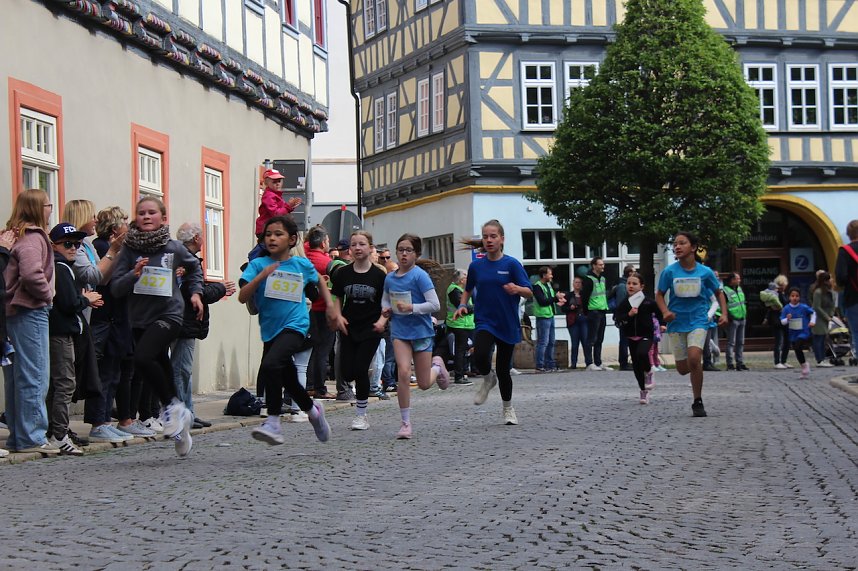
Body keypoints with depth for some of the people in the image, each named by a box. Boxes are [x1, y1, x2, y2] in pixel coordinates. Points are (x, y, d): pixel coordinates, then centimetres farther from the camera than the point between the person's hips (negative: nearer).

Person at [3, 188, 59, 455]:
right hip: (31, 312, -10)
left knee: (17, 377, 13)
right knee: (35, 377, -6)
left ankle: (17, 434, 19)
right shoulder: (32, 237, -14)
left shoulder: (12, 235, 15)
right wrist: (47, 294, -10)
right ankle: (31, 437, -4)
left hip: (15, 311, 10)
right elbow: (31, 274, -26)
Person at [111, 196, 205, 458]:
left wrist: (195, 292, 12)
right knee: (162, 368, 11)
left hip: (168, 315, -3)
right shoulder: (129, 249, -1)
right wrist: (133, 274, -20)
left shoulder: (174, 247, -1)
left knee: (142, 358, -25)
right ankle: (180, 416, 30)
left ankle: (172, 407, -7)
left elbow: (193, 267, 22)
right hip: (140, 319, 3)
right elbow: (115, 288, -4)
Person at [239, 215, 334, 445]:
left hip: (295, 326, -4)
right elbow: (242, 297, -10)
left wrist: (330, 304, 18)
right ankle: (313, 410, 43)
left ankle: (273, 422, -26)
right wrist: (261, 276, -22)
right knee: (288, 381, 14)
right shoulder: (258, 264, 0)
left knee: (270, 365, -28)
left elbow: (319, 280, 25)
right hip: (270, 330, 4)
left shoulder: (302, 265, 2)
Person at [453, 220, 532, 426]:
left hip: (507, 324, -1)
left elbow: (529, 292, -10)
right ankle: (488, 379, 8)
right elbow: (468, 289, 21)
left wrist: (517, 289, -32)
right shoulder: (476, 266, 3)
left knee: (503, 370, 6)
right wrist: (463, 305, 3)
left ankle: (508, 409, 31)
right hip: (484, 322, 1)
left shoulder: (512, 264, -6)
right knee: (479, 357, -28)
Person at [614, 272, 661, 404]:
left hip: (646, 335, -4)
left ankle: (649, 373, -2)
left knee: (642, 353, -32)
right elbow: (617, 319, -7)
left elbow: (659, 313, 8)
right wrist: (628, 315, -20)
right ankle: (644, 391, 22)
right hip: (631, 337, 4)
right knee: (636, 365, 7)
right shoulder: (624, 303, 1)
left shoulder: (648, 302, -5)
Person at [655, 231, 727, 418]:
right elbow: (659, 295, 5)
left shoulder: (705, 272, -5)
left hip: (698, 320, -2)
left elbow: (719, 292, 10)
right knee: (682, 368, 3)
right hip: (677, 322, 2)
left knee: (694, 358, -23)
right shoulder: (669, 271, -5)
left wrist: (724, 313, -2)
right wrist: (665, 312, -13)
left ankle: (698, 402, -7)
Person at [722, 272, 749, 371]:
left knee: (740, 342, 11)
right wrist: (728, 317, -20)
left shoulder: (739, 289, 15)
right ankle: (730, 364, -4)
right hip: (733, 320, -8)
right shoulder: (726, 291, -11)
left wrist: (745, 314, 17)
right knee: (731, 343, -6)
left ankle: (740, 362, 17)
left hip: (742, 319, 8)